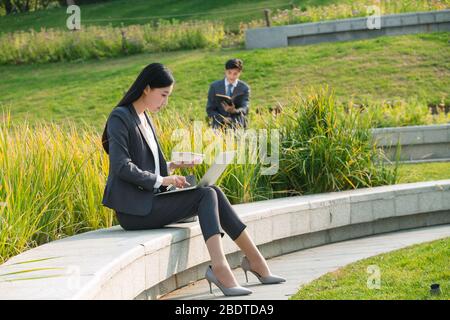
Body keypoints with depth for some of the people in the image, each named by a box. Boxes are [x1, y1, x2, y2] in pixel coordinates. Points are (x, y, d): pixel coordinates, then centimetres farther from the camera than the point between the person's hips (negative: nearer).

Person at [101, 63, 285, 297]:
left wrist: (172, 166, 7)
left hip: (149, 200, 8)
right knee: (206, 196, -18)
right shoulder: (120, 118, -9)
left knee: (213, 193, -7)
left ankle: (255, 259, -10)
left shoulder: (145, 119, 18)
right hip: (134, 209, -8)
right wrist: (161, 180, -18)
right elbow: (121, 167, -19)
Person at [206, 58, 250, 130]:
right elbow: (210, 110, 4)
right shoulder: (214, 86, 6)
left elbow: (245, 110, -8)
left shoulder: (244, 88, 4)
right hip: (220, 125, 1)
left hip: (238, 125, -1)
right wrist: (222, 119, -14)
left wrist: (234, 111, -31)